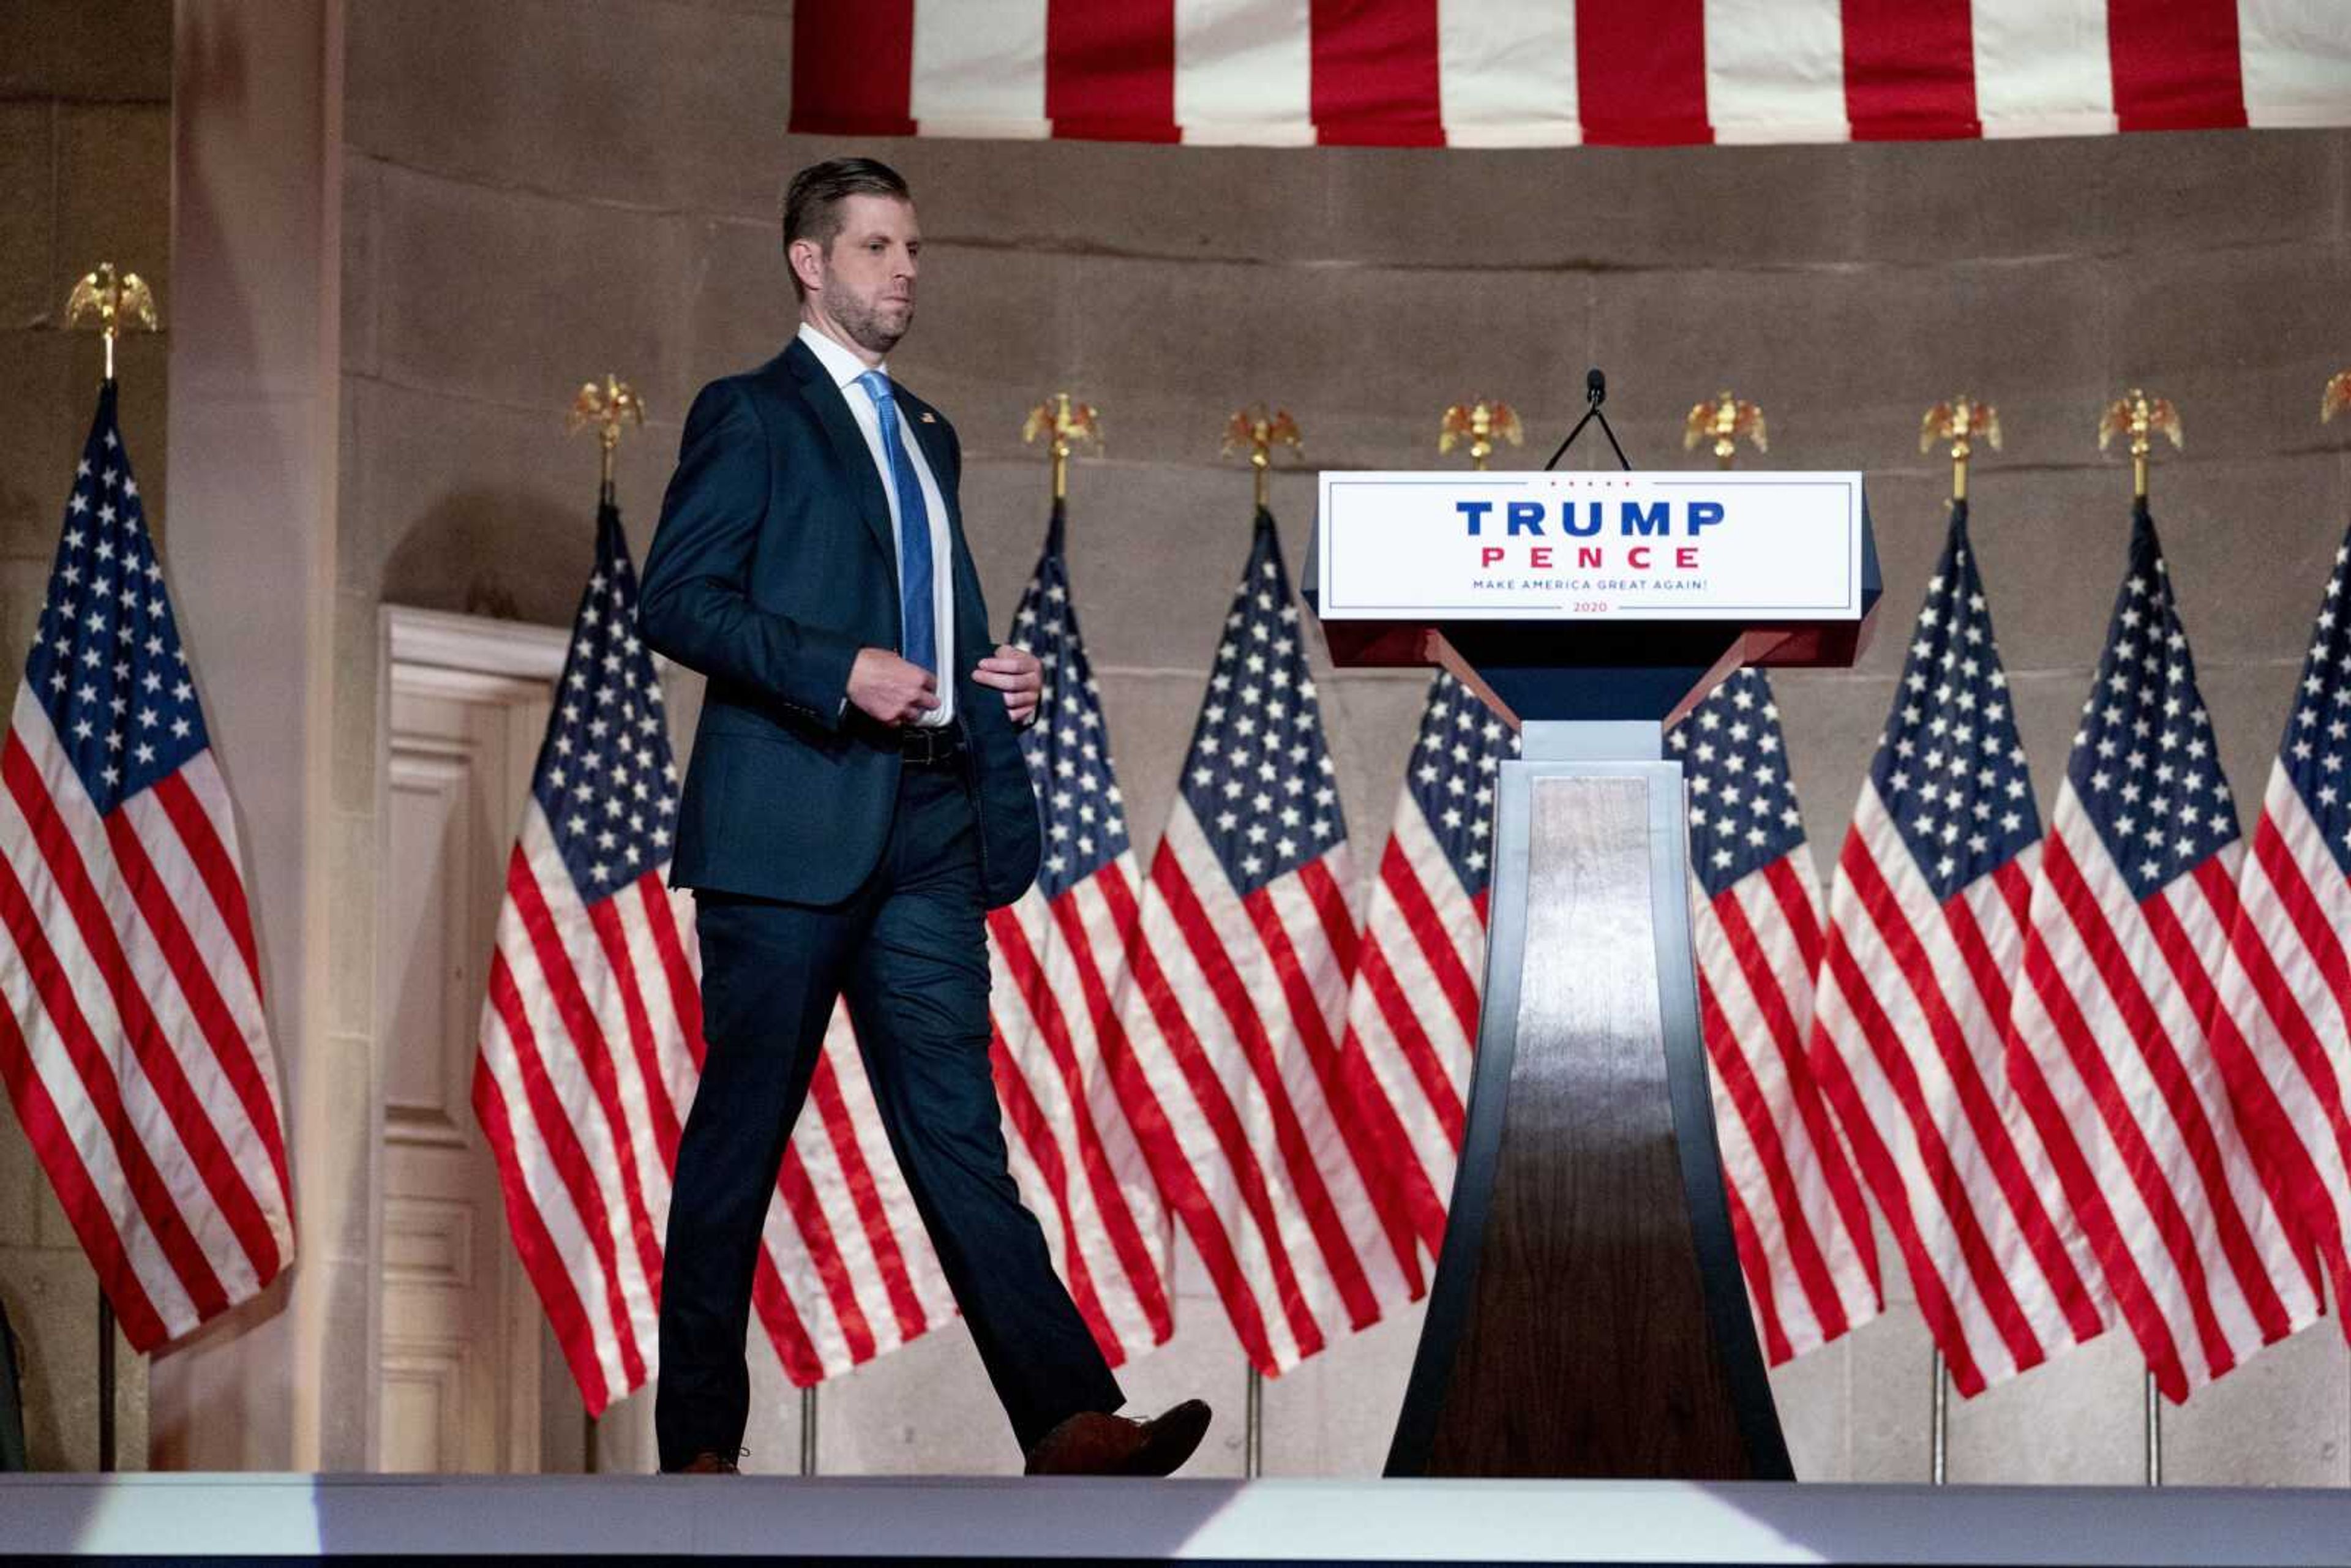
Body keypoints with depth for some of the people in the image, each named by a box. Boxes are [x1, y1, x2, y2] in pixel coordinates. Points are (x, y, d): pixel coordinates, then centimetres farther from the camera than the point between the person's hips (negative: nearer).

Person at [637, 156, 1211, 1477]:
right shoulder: (751, 416, -1)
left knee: (958, 1126, 0)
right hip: (790, 822, -6)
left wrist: (999, 679, 8)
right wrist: (842, 672, -19)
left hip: (929, 825, 6)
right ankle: (699, 1439, 10)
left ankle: (1068, 1416, -9)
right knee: (743, 1130, 1)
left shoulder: (929, 437, 22)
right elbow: (676, 599, -10)